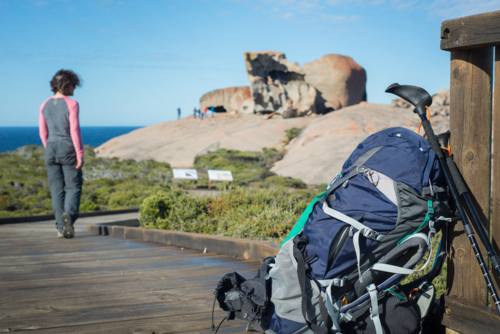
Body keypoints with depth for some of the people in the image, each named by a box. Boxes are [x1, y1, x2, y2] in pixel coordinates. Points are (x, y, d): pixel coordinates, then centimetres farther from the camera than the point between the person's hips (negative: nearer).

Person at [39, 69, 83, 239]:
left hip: (51, 149, 4)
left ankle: (61, 228, 7)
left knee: (57, 190, 9)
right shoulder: (71, 104, -11)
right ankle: (69, 214, -23)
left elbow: (43, 132, 8)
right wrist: (80, 154, -12)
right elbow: (75, 130, -15)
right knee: (73, 187, 4)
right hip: (68, 150, -4)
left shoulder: (45, 105, 5)